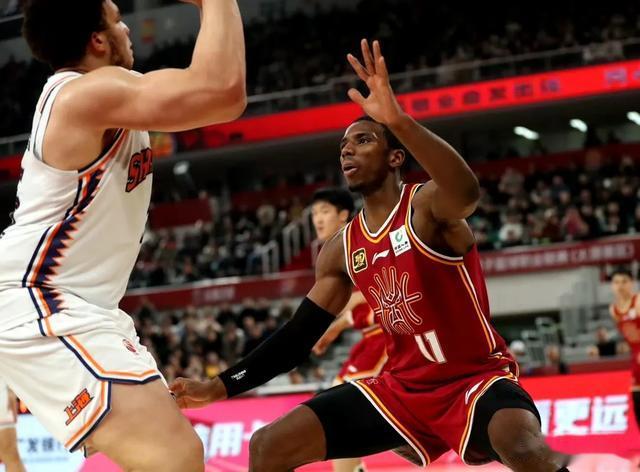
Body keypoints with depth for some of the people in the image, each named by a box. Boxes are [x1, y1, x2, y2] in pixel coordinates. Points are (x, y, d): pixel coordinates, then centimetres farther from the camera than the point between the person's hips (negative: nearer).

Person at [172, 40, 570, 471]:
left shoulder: (426, 205, -14)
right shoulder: (342, 249, 5)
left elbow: (467, 192, -40)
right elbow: (300, 335, 10)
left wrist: (399, 120, -52)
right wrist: (221, 387, 3)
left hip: (476, 377, -7)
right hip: (403, 387, 7)